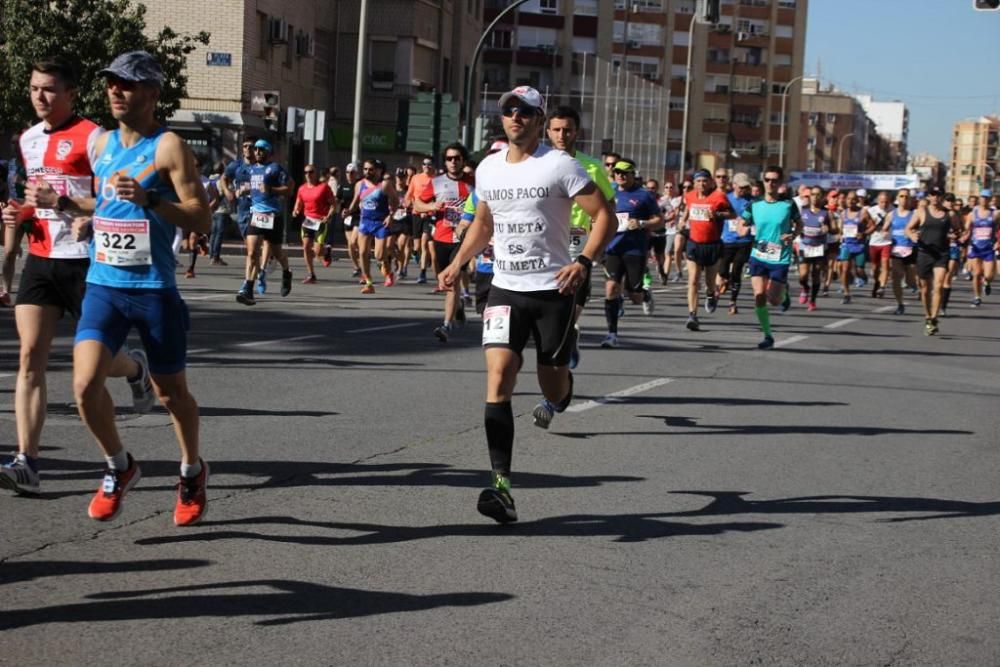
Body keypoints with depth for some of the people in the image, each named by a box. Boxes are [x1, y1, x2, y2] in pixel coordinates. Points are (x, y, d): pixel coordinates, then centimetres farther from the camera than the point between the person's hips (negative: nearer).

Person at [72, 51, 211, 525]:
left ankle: (192, 470, 35)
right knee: (85, 383, -12)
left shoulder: (168, 147, -9)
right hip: (103, 285, 5)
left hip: (154, 289, -4)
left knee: (170, 392, 10)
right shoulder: (101, 144, 10)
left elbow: (202, 220, -14)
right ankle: (119, 467, 12)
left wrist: (148, 199, -25)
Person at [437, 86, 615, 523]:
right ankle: (501, 484, -17)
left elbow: (603, 215, -8)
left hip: (553, 290, -3)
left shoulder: (559, 166, -8)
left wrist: (583, 263, -22)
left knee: (552, 386, 5)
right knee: (498, 377, -15)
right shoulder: (488, 169, 9)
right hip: (505, 289, 3)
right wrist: (457, 263, 14)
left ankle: (562, 393, 46)